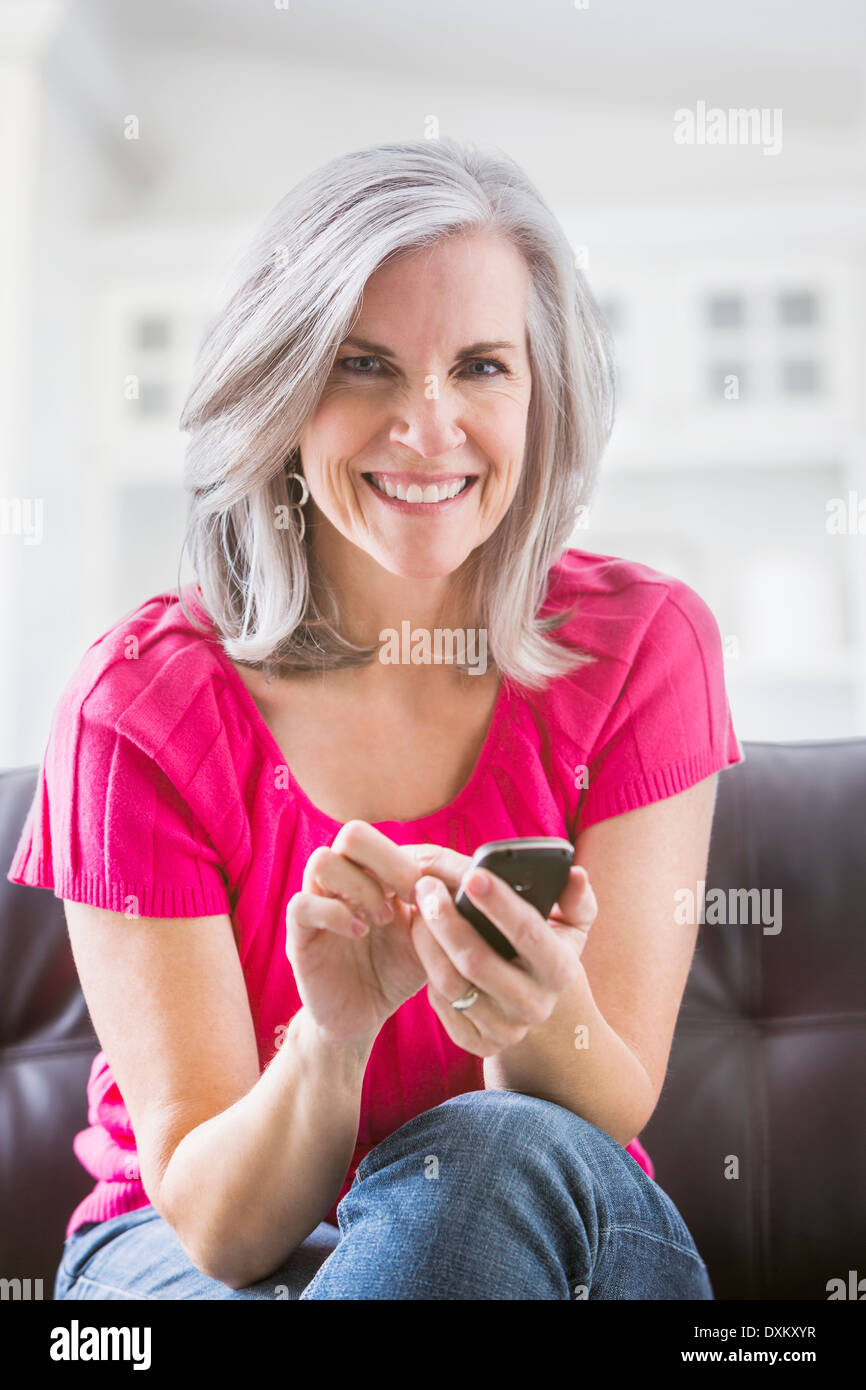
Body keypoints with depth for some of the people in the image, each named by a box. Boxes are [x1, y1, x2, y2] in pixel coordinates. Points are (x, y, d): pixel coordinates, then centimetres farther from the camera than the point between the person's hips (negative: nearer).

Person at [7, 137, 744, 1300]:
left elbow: (610, 1118, -13)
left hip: (552, 1222, 1)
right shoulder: (143, 701, -16)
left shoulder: (642, 644, -12)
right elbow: (217, 1223, -15)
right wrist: (331, 1037, -36)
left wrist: (542, 1020, -37)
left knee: (507, 1153, -34)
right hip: (197, 1246, 0)